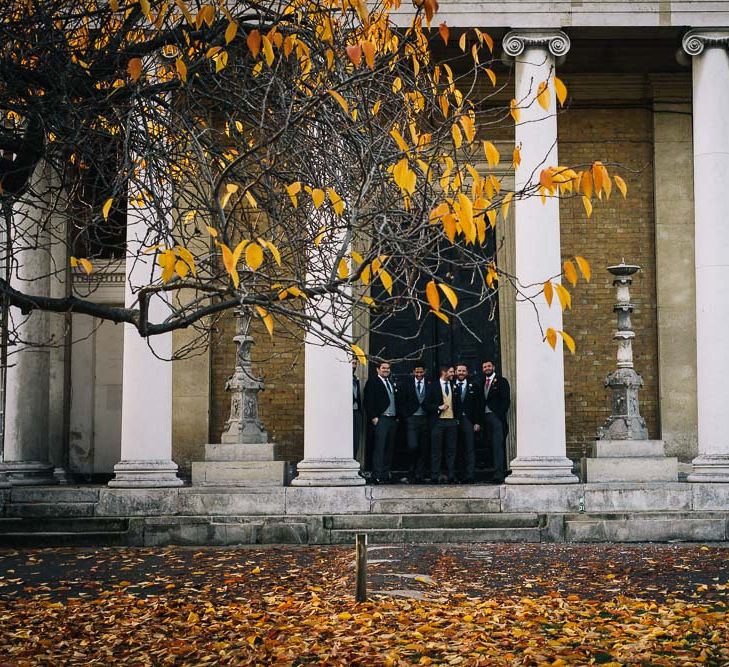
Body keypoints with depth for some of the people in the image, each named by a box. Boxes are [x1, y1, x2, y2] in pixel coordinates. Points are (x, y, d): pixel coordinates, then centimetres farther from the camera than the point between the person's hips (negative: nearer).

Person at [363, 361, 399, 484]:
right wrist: (373, 417, -15)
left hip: (393, 419, 7)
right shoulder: (372, 381, -1)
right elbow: (368, 401, -8)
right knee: (379, 447, -13)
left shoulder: (392, 383, 19)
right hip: (381, 419, -7)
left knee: (389, 448, 7)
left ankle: (385, 474, 12)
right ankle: (376, 475, -15)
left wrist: (397, 417, 13)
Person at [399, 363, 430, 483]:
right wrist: (406, 417, -2)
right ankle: (412, 472, 7)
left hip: (425, 419, 1)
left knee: (423, 448, 2)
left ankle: (420, 475, 10)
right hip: (412, 419, -1)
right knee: (413, 446, -12)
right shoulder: (407, 385, 6)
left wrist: (431, 417, -1)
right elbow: (403, 403, 6)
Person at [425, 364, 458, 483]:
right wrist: (439, 407, -13)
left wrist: (457, 418, 6)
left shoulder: (454, 385, 12)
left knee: (451, 450, 3)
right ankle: (435, 477, 2)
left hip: (452, 421, 3)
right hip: (438, 421, -3)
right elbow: (427, 405, 0)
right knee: (436, 450, -1)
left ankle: (451, 477, 6)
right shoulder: (433, 386, 2)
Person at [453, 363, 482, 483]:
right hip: (455, 421, 0)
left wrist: (478, 422, 0)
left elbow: (479, 405, 8)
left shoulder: (474, 387, 11)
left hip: (469, 421, 0)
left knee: (470, 449, -5)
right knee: (460, 449, -1)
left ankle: (469, 476, -7)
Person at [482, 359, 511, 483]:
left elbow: (506, 400, -6)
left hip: (497, 417, -6)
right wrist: (481, 419, 9)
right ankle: (501, 472, 7)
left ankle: (499, 474, -19)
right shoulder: (483, 383, 19)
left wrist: (500, 415, -14)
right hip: (487, 418, 6)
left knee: (498, 446, -13)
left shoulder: (501, 381, 1)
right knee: (494, 446, 5)